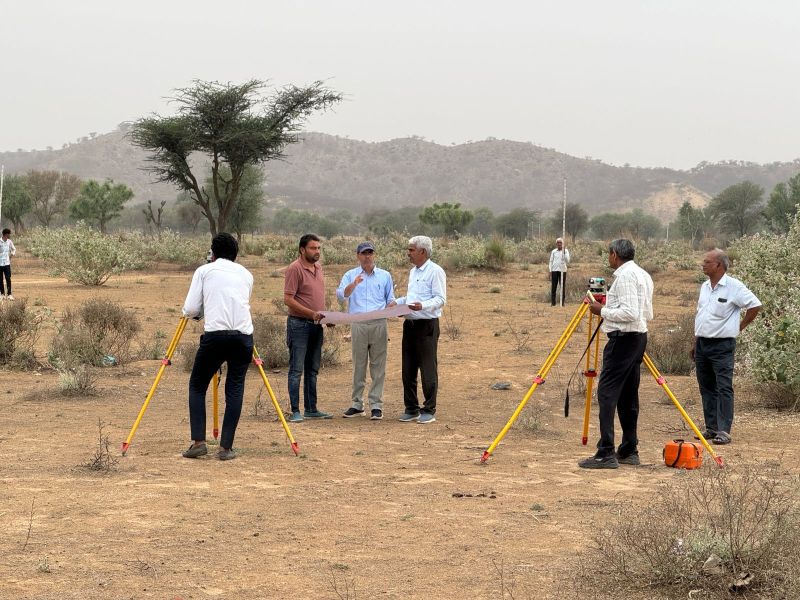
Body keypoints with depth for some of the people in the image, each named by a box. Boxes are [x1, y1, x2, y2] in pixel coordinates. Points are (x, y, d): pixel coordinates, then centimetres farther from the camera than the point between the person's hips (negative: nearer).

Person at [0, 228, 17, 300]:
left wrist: (13, 253, 0)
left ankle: (9, 294, -4)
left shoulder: (9, 242, 5)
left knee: (8, 279, -7)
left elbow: (14, 249, 19)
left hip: (7, 263, 2)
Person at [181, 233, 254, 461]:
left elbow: (190, 310, 7)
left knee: (197, 386, 12)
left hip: (214, 335, -2)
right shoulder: (246, 274, 20)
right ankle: (226, 447, 3)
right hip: (244, 336, 2)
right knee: (235, 390, 9)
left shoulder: (204, 271, 12)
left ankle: (198, 441, 2)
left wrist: (201, 313, 29)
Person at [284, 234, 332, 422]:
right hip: (299, 324, -8)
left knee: (312, 369, 12)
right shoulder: (295, 269, -12)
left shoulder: (318, 267, 13)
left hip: (316, 325, 8)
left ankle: (311, 409, 19)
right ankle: (295, 411, -4)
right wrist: (312, 313, -22)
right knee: (296, 370, -6)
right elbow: (288, 299, -17)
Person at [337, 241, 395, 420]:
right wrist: (354, 284, -24)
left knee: (378, 367, -1)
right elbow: (340, 294, -6)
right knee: (358, 366, 4)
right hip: (358, 325, 0)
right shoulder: (350, 276, 9)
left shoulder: (385, 276, 13)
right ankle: (356, 404, 10)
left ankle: (376, 405, 2)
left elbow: (390, 300, 18)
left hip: (379, 324, 0)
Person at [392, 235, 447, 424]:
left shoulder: (435, 271, -9)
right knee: (408, 369, 10)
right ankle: (411, 409, 18)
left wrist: (422, 306, -29)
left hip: (427, 325, -9)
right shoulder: (413, 272, 18)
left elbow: (440, 299, -15)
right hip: (410, 324, 9)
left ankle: (429, 410, 2)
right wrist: (397, 302, 13)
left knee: (428, 369, -3)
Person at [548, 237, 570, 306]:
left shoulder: (566, 251, 4)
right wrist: (550, 271, 5)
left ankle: (562, 302, 6)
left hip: (562, 270, -1)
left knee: (563, 287, 1)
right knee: (553, 287, -1)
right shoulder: (554, 251, 9)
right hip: (554, 270, 1)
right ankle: (553, 302, 3)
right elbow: (551, 261, 12)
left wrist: (564, 253, -15)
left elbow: (567, 261, -5)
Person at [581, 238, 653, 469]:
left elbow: (630, 312, -23)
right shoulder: (644, 275, 16)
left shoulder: (625, 276, -14)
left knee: (607, 394, -11)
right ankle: (629, 451, 15)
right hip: (639, 337, 10)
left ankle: (605, 454, -16)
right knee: (628, 396, 13)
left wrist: (603, 311, -12)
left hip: (623, 338, -10)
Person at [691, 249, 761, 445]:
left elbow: (755, 305, -10)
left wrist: (741, 326, -4)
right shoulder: (705, 286, 13)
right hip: (702, 345, 8)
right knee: (707, 388, 10)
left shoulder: (734, 287, -10)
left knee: (724, 388, -9)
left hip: (722, 345, -8)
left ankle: (724, 431, -11)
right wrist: (695, 344, 18)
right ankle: (711, 428, 16)